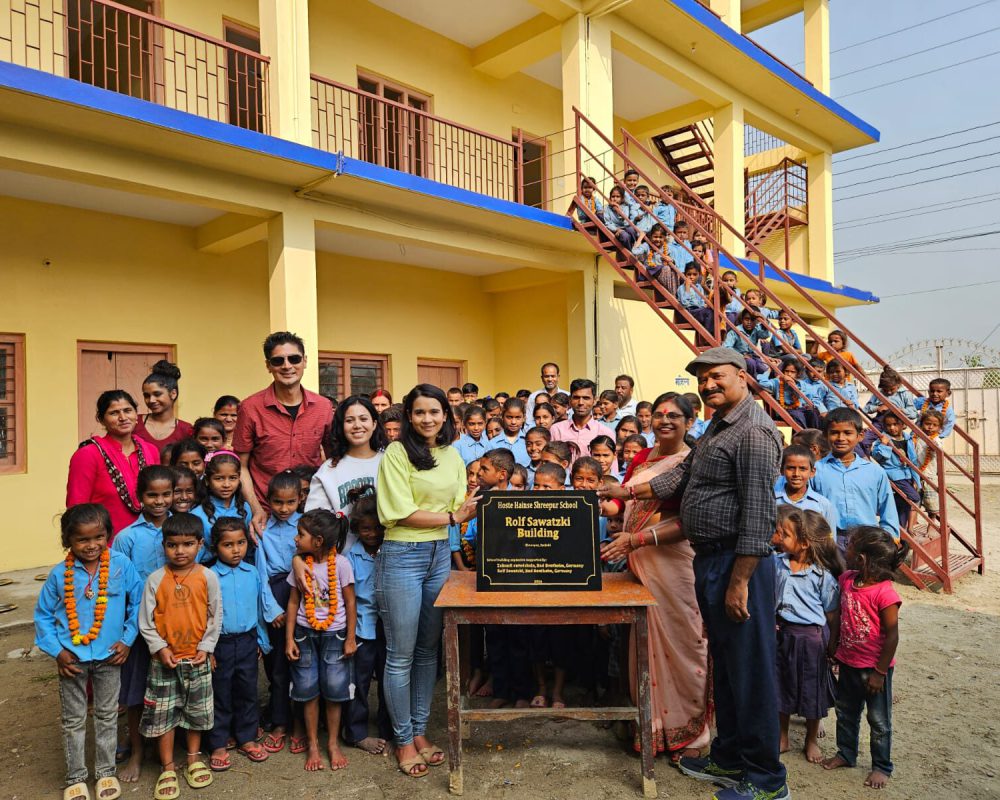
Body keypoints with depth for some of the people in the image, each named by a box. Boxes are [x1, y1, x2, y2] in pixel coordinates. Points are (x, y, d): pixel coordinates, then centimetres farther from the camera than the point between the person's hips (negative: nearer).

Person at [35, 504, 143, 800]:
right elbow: (43, 615, 1)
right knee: (73, 720, 15)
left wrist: (127, 640, -7)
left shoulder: (122, 566, -14)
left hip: (109, 656, 0)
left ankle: (106, 772, 33)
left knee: (107, 717, 16)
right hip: (72, 658, 0)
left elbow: (137, 604, -4)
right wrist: (57, 651, -6)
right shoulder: (59, 574, -11)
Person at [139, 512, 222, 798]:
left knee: (196, 710, 14)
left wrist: (206, 647, -7)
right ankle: (168, 768, 24)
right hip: (164, 659, 0)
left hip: (198, 658, 1)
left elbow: (216, 616, -2)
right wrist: (160, 648, -11)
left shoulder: (208, 577, -8)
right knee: (163, 714, 7)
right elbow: (145, 621, -4)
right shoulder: (156, 579, -8)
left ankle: (194, 758, 34)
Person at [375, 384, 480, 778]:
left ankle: (420, 731, 29)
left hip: (440, 554, 6)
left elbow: (459, 508, 6)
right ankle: (403, 739, 21)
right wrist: (451, 517, -16)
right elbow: (403, 513, -15)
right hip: (402, 555, -5)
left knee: (429, 650, 14)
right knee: (401, 654, 4)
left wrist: (471, 511, -16)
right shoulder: (397, 452, -9)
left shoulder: (452, 455, 9)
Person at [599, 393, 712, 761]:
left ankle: (689, 733, 18)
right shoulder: (641, 458, 14)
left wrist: (637, 539, -22)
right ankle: (651, 726, 27)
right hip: (639, 563, 6)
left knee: (678, 644, 1)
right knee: (644, 642, 12)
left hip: (675, 562, -6)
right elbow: (622, 502, 18)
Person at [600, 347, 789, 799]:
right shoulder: (717, 427, 17)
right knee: (723, 663, 19)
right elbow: (684, 474, 23)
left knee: (750, 669, 1)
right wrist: (630, 491, 17)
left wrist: (739, 582, -23)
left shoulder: (755, 432, -16)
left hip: (738, 563, -10)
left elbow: (757, 515, -21)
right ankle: (729, 759, 33)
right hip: (709, 559, 10)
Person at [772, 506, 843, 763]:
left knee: (811, 689, 12)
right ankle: (782, 738, 32)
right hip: (782, 632, 4)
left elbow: (832, 615, -7)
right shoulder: (776, 563, -4)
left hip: (811, 636, -4)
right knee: (781, 685, 14)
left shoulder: (822, 575, -14)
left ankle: (812, 740, 34)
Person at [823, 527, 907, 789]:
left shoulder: (885, 593, -26)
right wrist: (832, 650, 10)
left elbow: (892, 635, -20)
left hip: (874, 668, -7)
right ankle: (846, 753, 40)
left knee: (879, 720, 13)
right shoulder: (846, 580, -5)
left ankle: (881, 767, 30)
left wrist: (880, 672, -15)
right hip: (848, 663, 7)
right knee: (845, 712, 21)